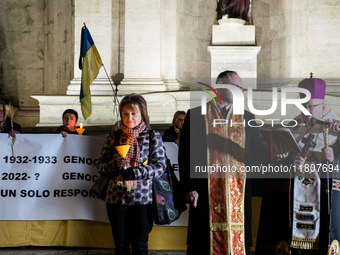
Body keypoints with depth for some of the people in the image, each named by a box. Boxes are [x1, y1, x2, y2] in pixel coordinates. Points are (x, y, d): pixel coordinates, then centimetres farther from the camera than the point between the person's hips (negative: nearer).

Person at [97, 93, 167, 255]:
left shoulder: (152, 136, 2)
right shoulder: (114, 136, 9)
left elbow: (160, 166, -6)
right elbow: (101, 166, 8)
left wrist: (133, 172, -16)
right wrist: (115, 164, -14)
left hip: (142, 199, -2)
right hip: (116, 199, 3)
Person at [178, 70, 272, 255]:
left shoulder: (246, 118, 14)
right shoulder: (196, 115, 4)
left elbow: (257, 148, 9)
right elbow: (185, 154, 1)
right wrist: (189, 188, -7)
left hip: (238, 193, 3)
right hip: (206, 193, -3)